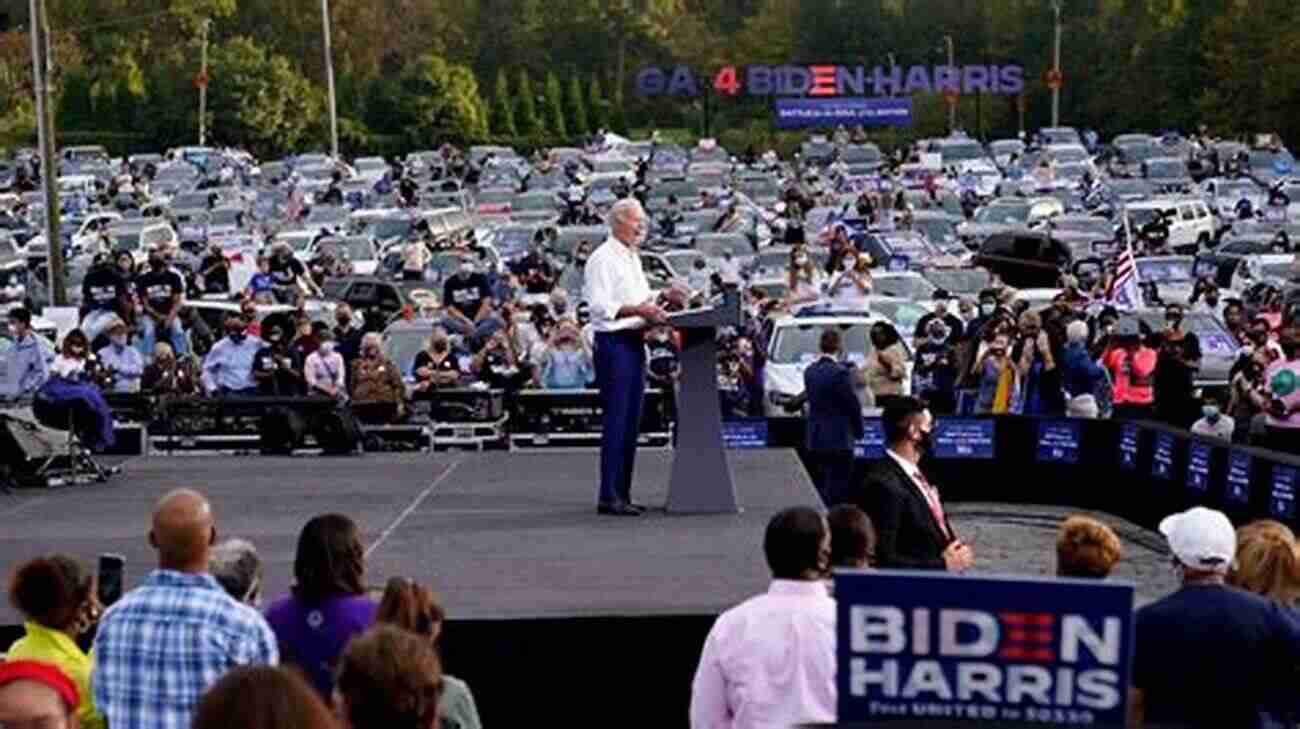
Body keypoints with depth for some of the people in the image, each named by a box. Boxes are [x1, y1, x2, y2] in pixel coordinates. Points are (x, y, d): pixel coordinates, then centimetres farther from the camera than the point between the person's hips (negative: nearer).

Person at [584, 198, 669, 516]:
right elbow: (600, 306, -18)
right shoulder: (603, 258, -10)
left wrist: (654, 310, 8)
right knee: (616, 421, -9)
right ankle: (608, 496, -7)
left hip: (634, 341, 9)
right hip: (614, 343, -9)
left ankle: (622, 493, 15)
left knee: (631, 422, 10)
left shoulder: (633, 257, 18)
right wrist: (637, 310, -23)